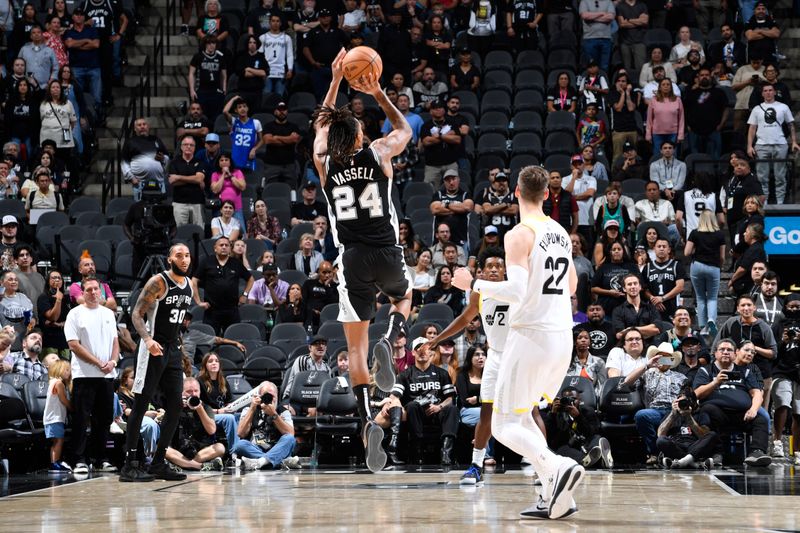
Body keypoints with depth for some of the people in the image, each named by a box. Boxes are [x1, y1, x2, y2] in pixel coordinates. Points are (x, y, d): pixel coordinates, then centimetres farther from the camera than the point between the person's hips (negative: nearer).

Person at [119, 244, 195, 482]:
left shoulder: (189, 285, 12)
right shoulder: (158, 282, -11)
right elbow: (136, 313, -14)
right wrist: (147, 339, -30)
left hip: (173, 349, 8)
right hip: (153, 348, -8)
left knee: (175, 406, 5)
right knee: (141, 405, -6)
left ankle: (158, 463, 12)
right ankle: (130, 465, -6)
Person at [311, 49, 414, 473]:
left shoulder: (324, 163, 2)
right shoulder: (379, 154, -2)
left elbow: (321, 124, 24)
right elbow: (404, 128, 21)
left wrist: (336, 81, 29)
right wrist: (377, 93, 23)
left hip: (352, 259, 0)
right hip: (387, 253, 0)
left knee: (356, 346, 6)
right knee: (403, 297, 34)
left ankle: (367, 420, -14)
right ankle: (389, 341, -1)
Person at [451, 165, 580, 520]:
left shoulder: (520, 235, -11)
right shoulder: (561, 232, 12)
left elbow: (516, 291, -21)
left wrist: (473, 284, -9)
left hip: (531, 336, -8)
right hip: (563, 336, 8)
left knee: (504, 426, -1)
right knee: (521, 416, 21)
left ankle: (558, 468, -25)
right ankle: (553, 497, 10)